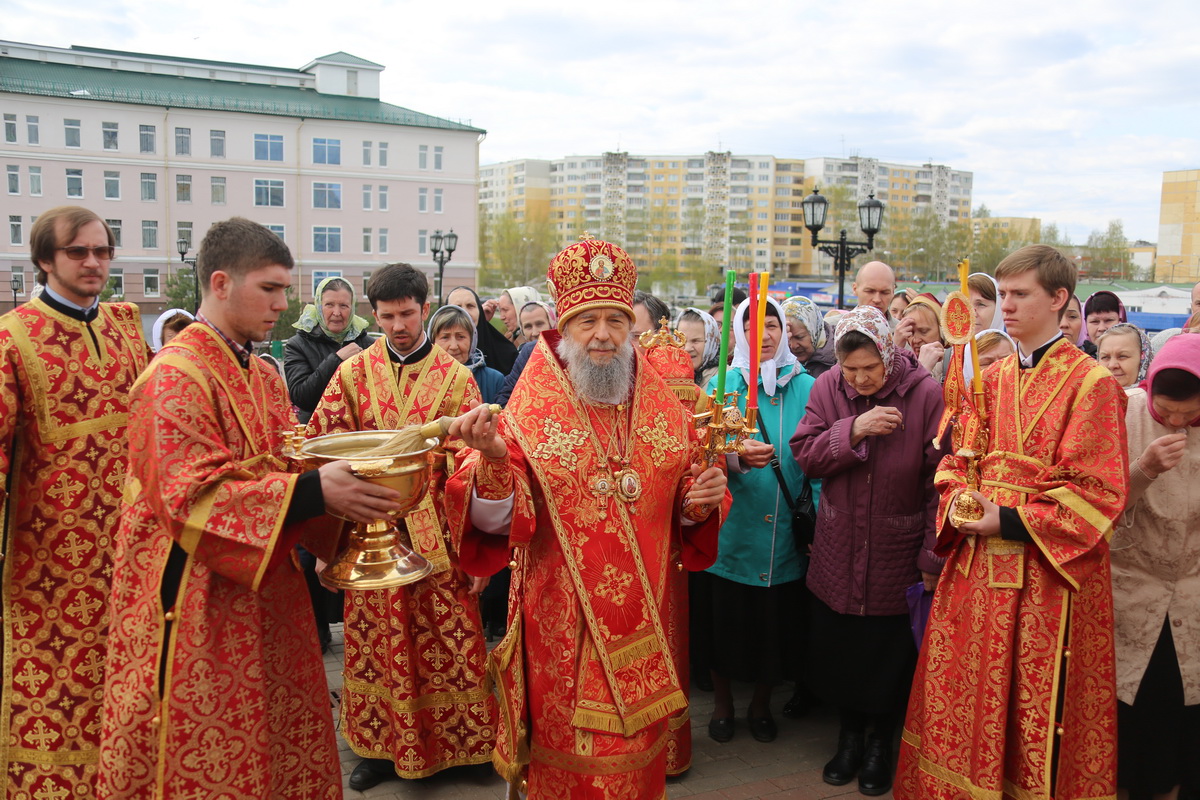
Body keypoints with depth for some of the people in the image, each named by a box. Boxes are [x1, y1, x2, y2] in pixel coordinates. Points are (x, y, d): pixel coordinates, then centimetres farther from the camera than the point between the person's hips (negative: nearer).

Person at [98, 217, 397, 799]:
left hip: (266, 595, 8)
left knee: (279, 741, 13)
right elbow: (193, 496, -21)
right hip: (197, 604, -7)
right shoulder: (176, 376, -15)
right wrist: (314, 491, -28)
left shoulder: (263, 376, 11)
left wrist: (345, 481, -8)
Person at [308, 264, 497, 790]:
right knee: (376, 643, 10)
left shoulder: (455, 377, 0)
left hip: (437, 537, -1)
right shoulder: (353, 373, 5)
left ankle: (451, 742, 23)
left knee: (447, 641, 5)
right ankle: (381, 745, 27)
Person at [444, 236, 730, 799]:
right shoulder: (531, 412, -8)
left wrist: (700, 503, -12)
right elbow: (497, 524, -17)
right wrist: (494, 462, -35)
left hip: (643, 624, 4)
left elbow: (683, 507, 10)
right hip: (563, 627, -3)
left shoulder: (662, 408, 2)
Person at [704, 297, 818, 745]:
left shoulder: (806, 388, 1)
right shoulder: (721, 386, 0)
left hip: (785, 535, 1)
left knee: (776, 623, 11)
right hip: (731, 531, -1)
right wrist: (739, 456, -30)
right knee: (726, 621, 8)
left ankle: (761, 703, 35)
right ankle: (722, 700, 33)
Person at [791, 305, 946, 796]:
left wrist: (933, 557, -12)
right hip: (838, 551, 3)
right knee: (839, 646, 15)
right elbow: (805, 456, -8)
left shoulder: (925, 393, -14)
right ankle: (850, 733, 38)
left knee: (891, 652, 13)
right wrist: (853, 430, -24)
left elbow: (940, 480, -13)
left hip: (897, 553, -2)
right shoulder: (828, 388, -3)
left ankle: (881, 741, 36)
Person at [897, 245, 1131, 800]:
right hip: (976, 564, 6)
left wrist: (1011, 521, -18)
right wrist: (958, 502, -6)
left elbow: (1099, 491, -13)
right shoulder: (991, 378, 10)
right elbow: (956, 459, 15)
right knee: (962, 698, 14)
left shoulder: (1091, 382, -9)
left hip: (1046, 572, -6)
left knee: (1036, 711, 5)